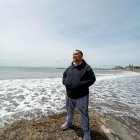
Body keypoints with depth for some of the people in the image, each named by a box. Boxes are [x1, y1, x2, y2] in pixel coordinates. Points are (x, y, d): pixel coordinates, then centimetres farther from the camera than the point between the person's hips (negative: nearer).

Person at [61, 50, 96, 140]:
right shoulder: (70, 67, 5)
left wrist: (81, 84, -25)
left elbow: (92, 79, -15)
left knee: (84, 115, 7)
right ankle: (69, 122, 55)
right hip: (69, 95, 6)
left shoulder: (86, 67, -12)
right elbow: (64, 75, 18)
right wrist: (65, 82, -2)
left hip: (81, 96, -5)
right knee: (69, 111, 26)